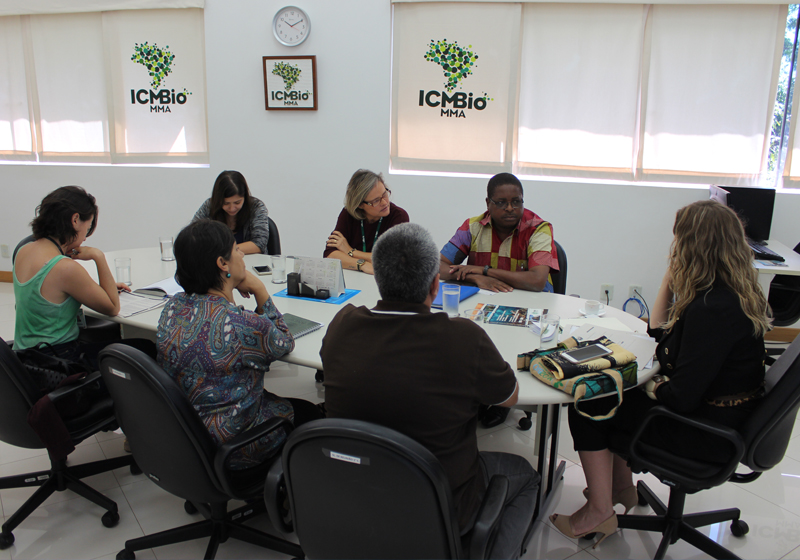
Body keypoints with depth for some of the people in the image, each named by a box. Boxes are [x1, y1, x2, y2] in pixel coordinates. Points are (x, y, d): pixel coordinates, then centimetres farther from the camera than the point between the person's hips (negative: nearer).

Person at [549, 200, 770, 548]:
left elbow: (681, 396, -29)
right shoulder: (733, 294, 2)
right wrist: (670, 278, 4)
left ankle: (600, 512, 11)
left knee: (586, 408, -3)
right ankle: (621, 487, 30)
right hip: (723, 416, 10)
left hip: (703, 431, -10)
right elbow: (659, 331, 12)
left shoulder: (713, 309, -30)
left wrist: (652, 388, -8)